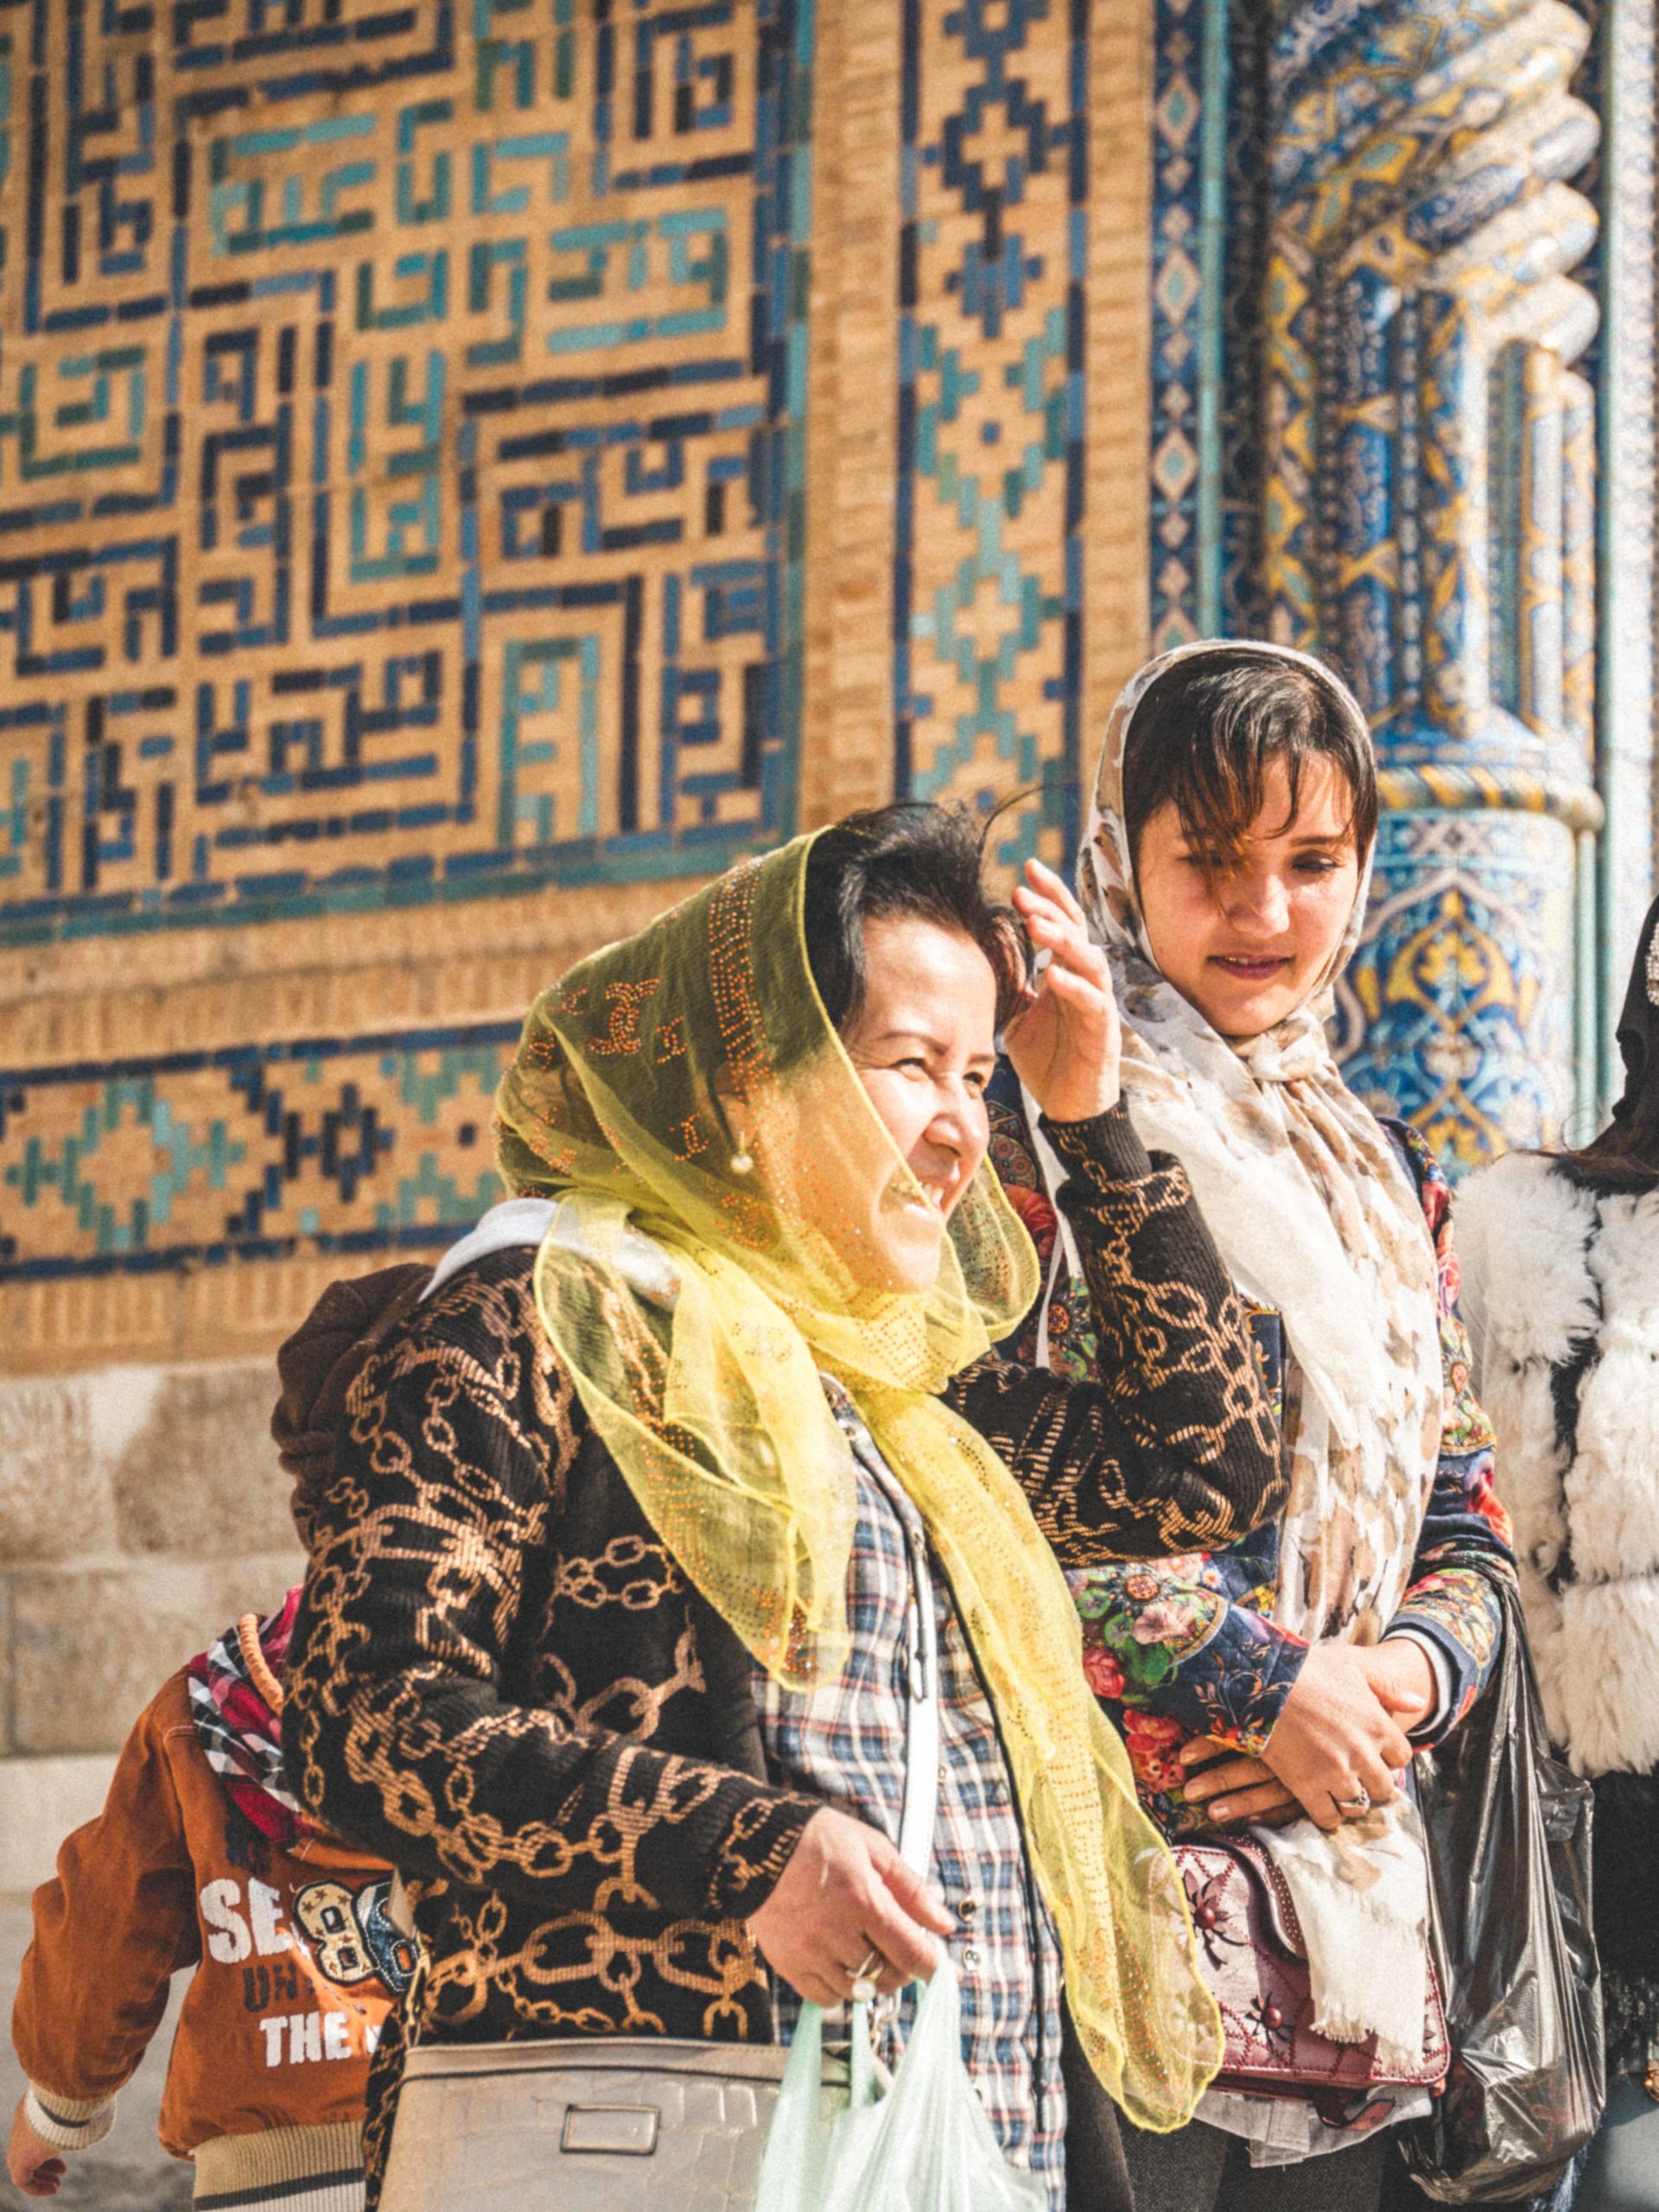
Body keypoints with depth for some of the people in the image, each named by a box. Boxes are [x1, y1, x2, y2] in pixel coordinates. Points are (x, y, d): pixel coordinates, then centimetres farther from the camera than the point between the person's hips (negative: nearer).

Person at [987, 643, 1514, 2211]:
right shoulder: (1042, 1129, -3)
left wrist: (1405, 1680, -3)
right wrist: (1266, 1687, -14)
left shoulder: (1379, 1173, 19)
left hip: (1356, 1887, 7)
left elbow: (1468, 1520, 19)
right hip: (1126, 1858, -7)